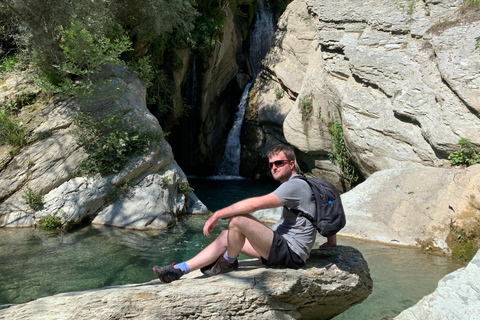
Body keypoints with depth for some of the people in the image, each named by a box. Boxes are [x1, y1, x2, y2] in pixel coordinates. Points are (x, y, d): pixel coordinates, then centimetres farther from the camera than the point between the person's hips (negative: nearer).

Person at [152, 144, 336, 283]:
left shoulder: (294, 185, -15)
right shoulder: (296, 185, 18)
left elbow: (256, 204, -23)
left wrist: (217, 214, -17)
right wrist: (331, 240, 28)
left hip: (290, 253, -11)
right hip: (278, 247, 11)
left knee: (237, 220, -24)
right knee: (226, 237, 6)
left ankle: (228, 262, 4)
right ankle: (179, 270, 2)